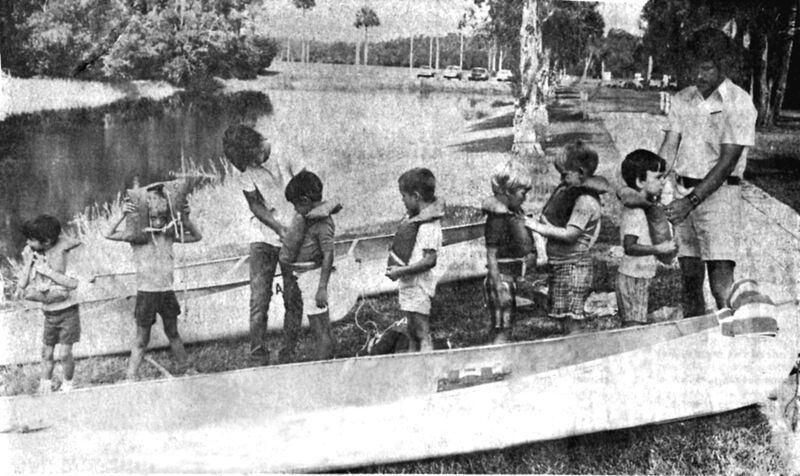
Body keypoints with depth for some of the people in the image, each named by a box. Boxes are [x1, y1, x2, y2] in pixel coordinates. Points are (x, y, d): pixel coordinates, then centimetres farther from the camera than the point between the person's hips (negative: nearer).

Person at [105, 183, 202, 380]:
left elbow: (196, 237, 7)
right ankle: (131, 377, 11)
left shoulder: (169, 234, 1)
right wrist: (122, 215, -34)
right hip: (146, 292, -4)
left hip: (167, 291, 4)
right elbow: (109, 234, -21)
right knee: (142, 340, 2)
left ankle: (186, 368, 32)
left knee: (173, 333, 20)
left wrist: (185, 220, -8)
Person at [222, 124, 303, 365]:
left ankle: (288, 353, 11)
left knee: (293, 298, 2)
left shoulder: (284, 160, -2)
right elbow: (257, 207, -7)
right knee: (259, 299, -7)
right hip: (263, 239, -1)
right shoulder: (247, 175, -4)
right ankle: (259, 357, -2)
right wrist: (280, 229, -20)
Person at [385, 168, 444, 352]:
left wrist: (401, 271, -22)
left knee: (422, 333, -5)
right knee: (411, 330, 17)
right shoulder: (412, 216, 9)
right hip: (407, 281, 10)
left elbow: (429, 260, -24)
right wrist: (395, 264, 9)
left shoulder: (430, 225, -20)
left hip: (419, 283, -10)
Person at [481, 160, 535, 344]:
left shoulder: (514, 213, 10)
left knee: (504, 328, 14)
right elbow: (491, 255, -18)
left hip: (511, 278, 9)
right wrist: (500, 289, -20)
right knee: (502, 330, -7)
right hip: (502, 278, -9)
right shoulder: (498, 217, -16)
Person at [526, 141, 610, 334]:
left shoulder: (585, 200, -17)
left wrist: (538, 227, -17)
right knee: (560, 321, 15)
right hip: (559, 265, 10)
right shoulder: (568, 191, 12)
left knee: (573, 327, -5)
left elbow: (570, 234, -24)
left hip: (573, 266, -10)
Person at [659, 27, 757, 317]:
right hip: (683, 192, 5)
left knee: (722, 284, -11)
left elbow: (727, 161, -13)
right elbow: (668, 148, 6)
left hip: (718, 193, -5)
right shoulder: (682, 99, 9)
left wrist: (691, 201, -20)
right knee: (689, 276, 8)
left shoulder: (739, 103, -7)